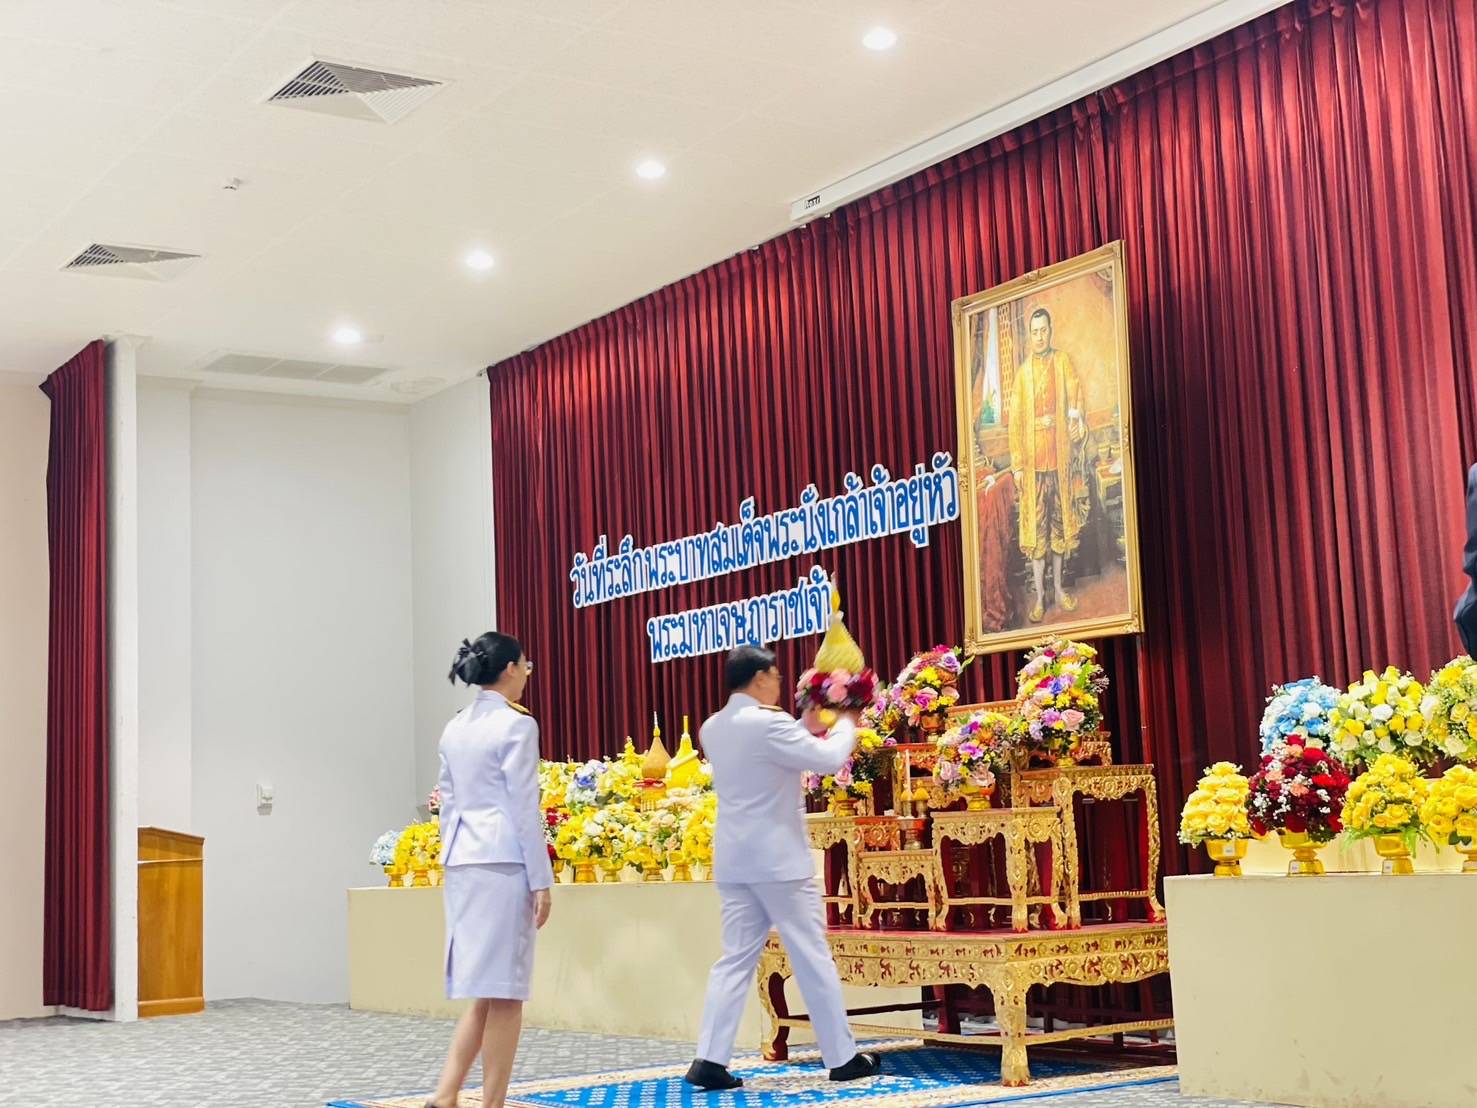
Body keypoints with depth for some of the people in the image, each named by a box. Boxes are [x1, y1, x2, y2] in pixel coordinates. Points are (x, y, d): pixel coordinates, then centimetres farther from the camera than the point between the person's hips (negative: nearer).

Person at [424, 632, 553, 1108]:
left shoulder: (455, 728, 13)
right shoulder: (516, 725, -9)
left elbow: (448, 803, 16)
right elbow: (525, 810, -11)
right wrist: (541, 881, -9)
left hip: (462, 861, 8)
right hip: (504, 863, -7)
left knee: (486, 990, 12)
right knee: (504, 991, 0)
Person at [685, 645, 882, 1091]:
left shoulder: (713, 729, 10)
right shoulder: (768, 723, -16)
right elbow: (829, 758, -12)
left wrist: (805, 728, 25)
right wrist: (846, 722, 6)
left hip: (734, 861, 7)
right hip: (778, 860, -7)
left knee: (736, 958, 7)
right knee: (813, 959, 3)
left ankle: (710, 1059, -1)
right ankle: (843, 1057, 11)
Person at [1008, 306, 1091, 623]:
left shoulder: (1063, 362, 4)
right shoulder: (1022, 372, 4)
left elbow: (1076, 403, 0)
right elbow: (1015, 421, 2)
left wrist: (1077, 423, -20)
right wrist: (1017, 464, -2)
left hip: (1060, 454, 1)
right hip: (1032, 457, -1)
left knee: (1060, 521, 9)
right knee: (1035, 526, 0)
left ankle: (1059, 587, 21)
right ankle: (1040, 596, 4)